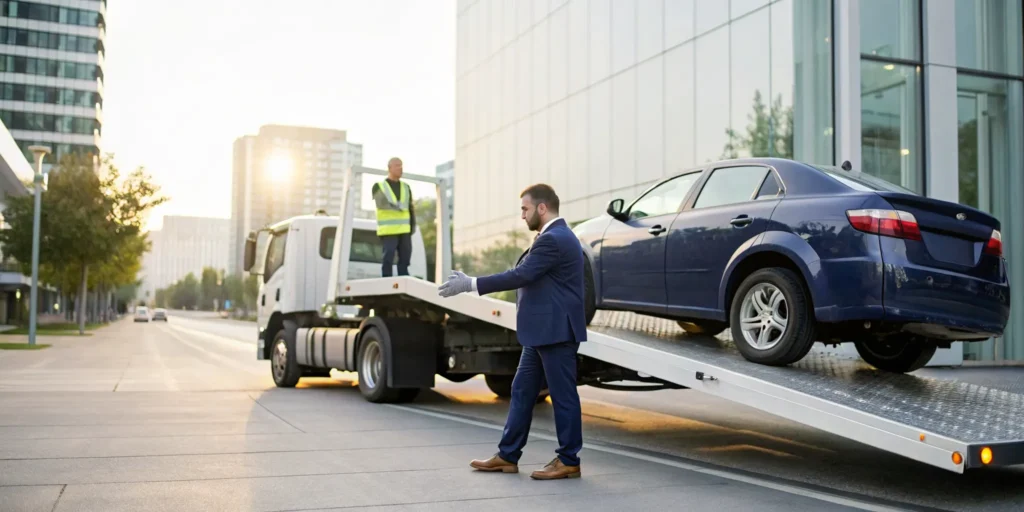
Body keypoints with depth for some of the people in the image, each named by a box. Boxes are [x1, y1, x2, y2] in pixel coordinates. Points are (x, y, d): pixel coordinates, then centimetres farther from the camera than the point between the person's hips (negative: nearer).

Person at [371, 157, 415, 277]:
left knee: (404, 260, 2)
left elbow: (410, 208, 13)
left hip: (404, 231, 4)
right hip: (388, 231, -4)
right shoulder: (379, 186, 2)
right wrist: (400, 206, -18)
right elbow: (382, 203, -16)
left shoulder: (406, 187, 14)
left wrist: (413, 226, 2)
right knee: (388, 260, -9)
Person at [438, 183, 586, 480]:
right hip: (543, 332, 11)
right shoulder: (554, 237, 17)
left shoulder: (554, 239, -17)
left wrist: (470, 285, -19)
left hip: (556, 332, -11)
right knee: (522, 393, 12)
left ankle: (569, 461, 9)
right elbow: (527, 277, 20)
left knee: (563, 396, -1)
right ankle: (508, 456, 18)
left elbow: (520, 275, -22)